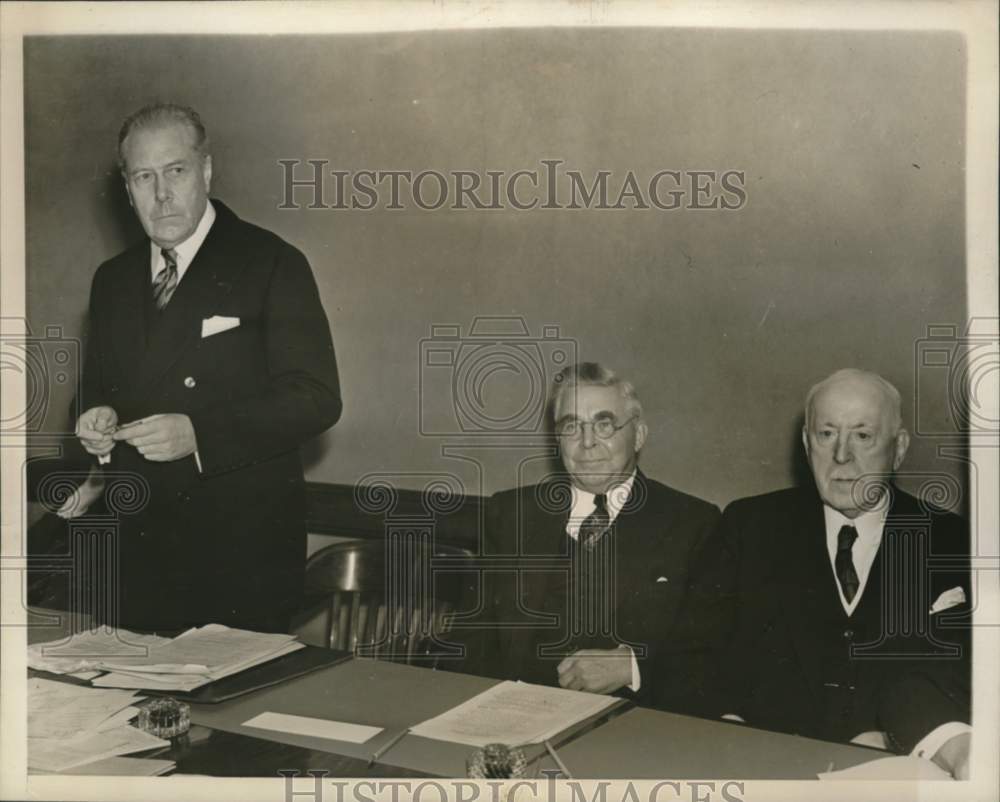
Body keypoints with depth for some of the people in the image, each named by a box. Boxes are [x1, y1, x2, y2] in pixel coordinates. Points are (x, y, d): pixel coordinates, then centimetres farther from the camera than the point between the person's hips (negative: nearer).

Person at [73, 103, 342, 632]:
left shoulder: (272, 265, -7)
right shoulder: (112, 280, 12)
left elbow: (315, 398, -14)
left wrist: (197, 433, -22)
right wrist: (97, 418, -4)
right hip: (138, 545, 5)